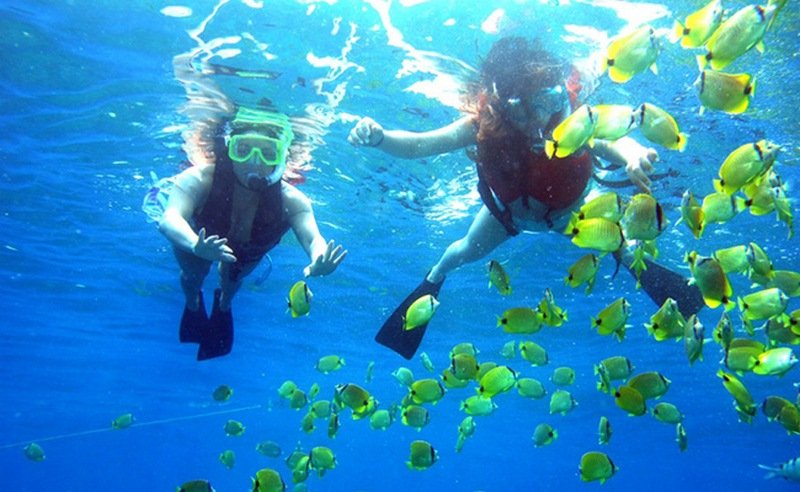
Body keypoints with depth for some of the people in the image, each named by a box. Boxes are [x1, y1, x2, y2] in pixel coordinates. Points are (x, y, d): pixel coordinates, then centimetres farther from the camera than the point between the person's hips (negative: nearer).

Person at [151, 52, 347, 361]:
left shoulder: (290, 199, -40)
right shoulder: (199, 180, -43)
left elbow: (312, 238, -53)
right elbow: (170, 219, -57)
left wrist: (317, 262, -77)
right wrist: (197, 246, -79)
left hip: (247, 253, 1)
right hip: (197, 237, -1)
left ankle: (223, 306, 52)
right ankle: (193, 305, 36)